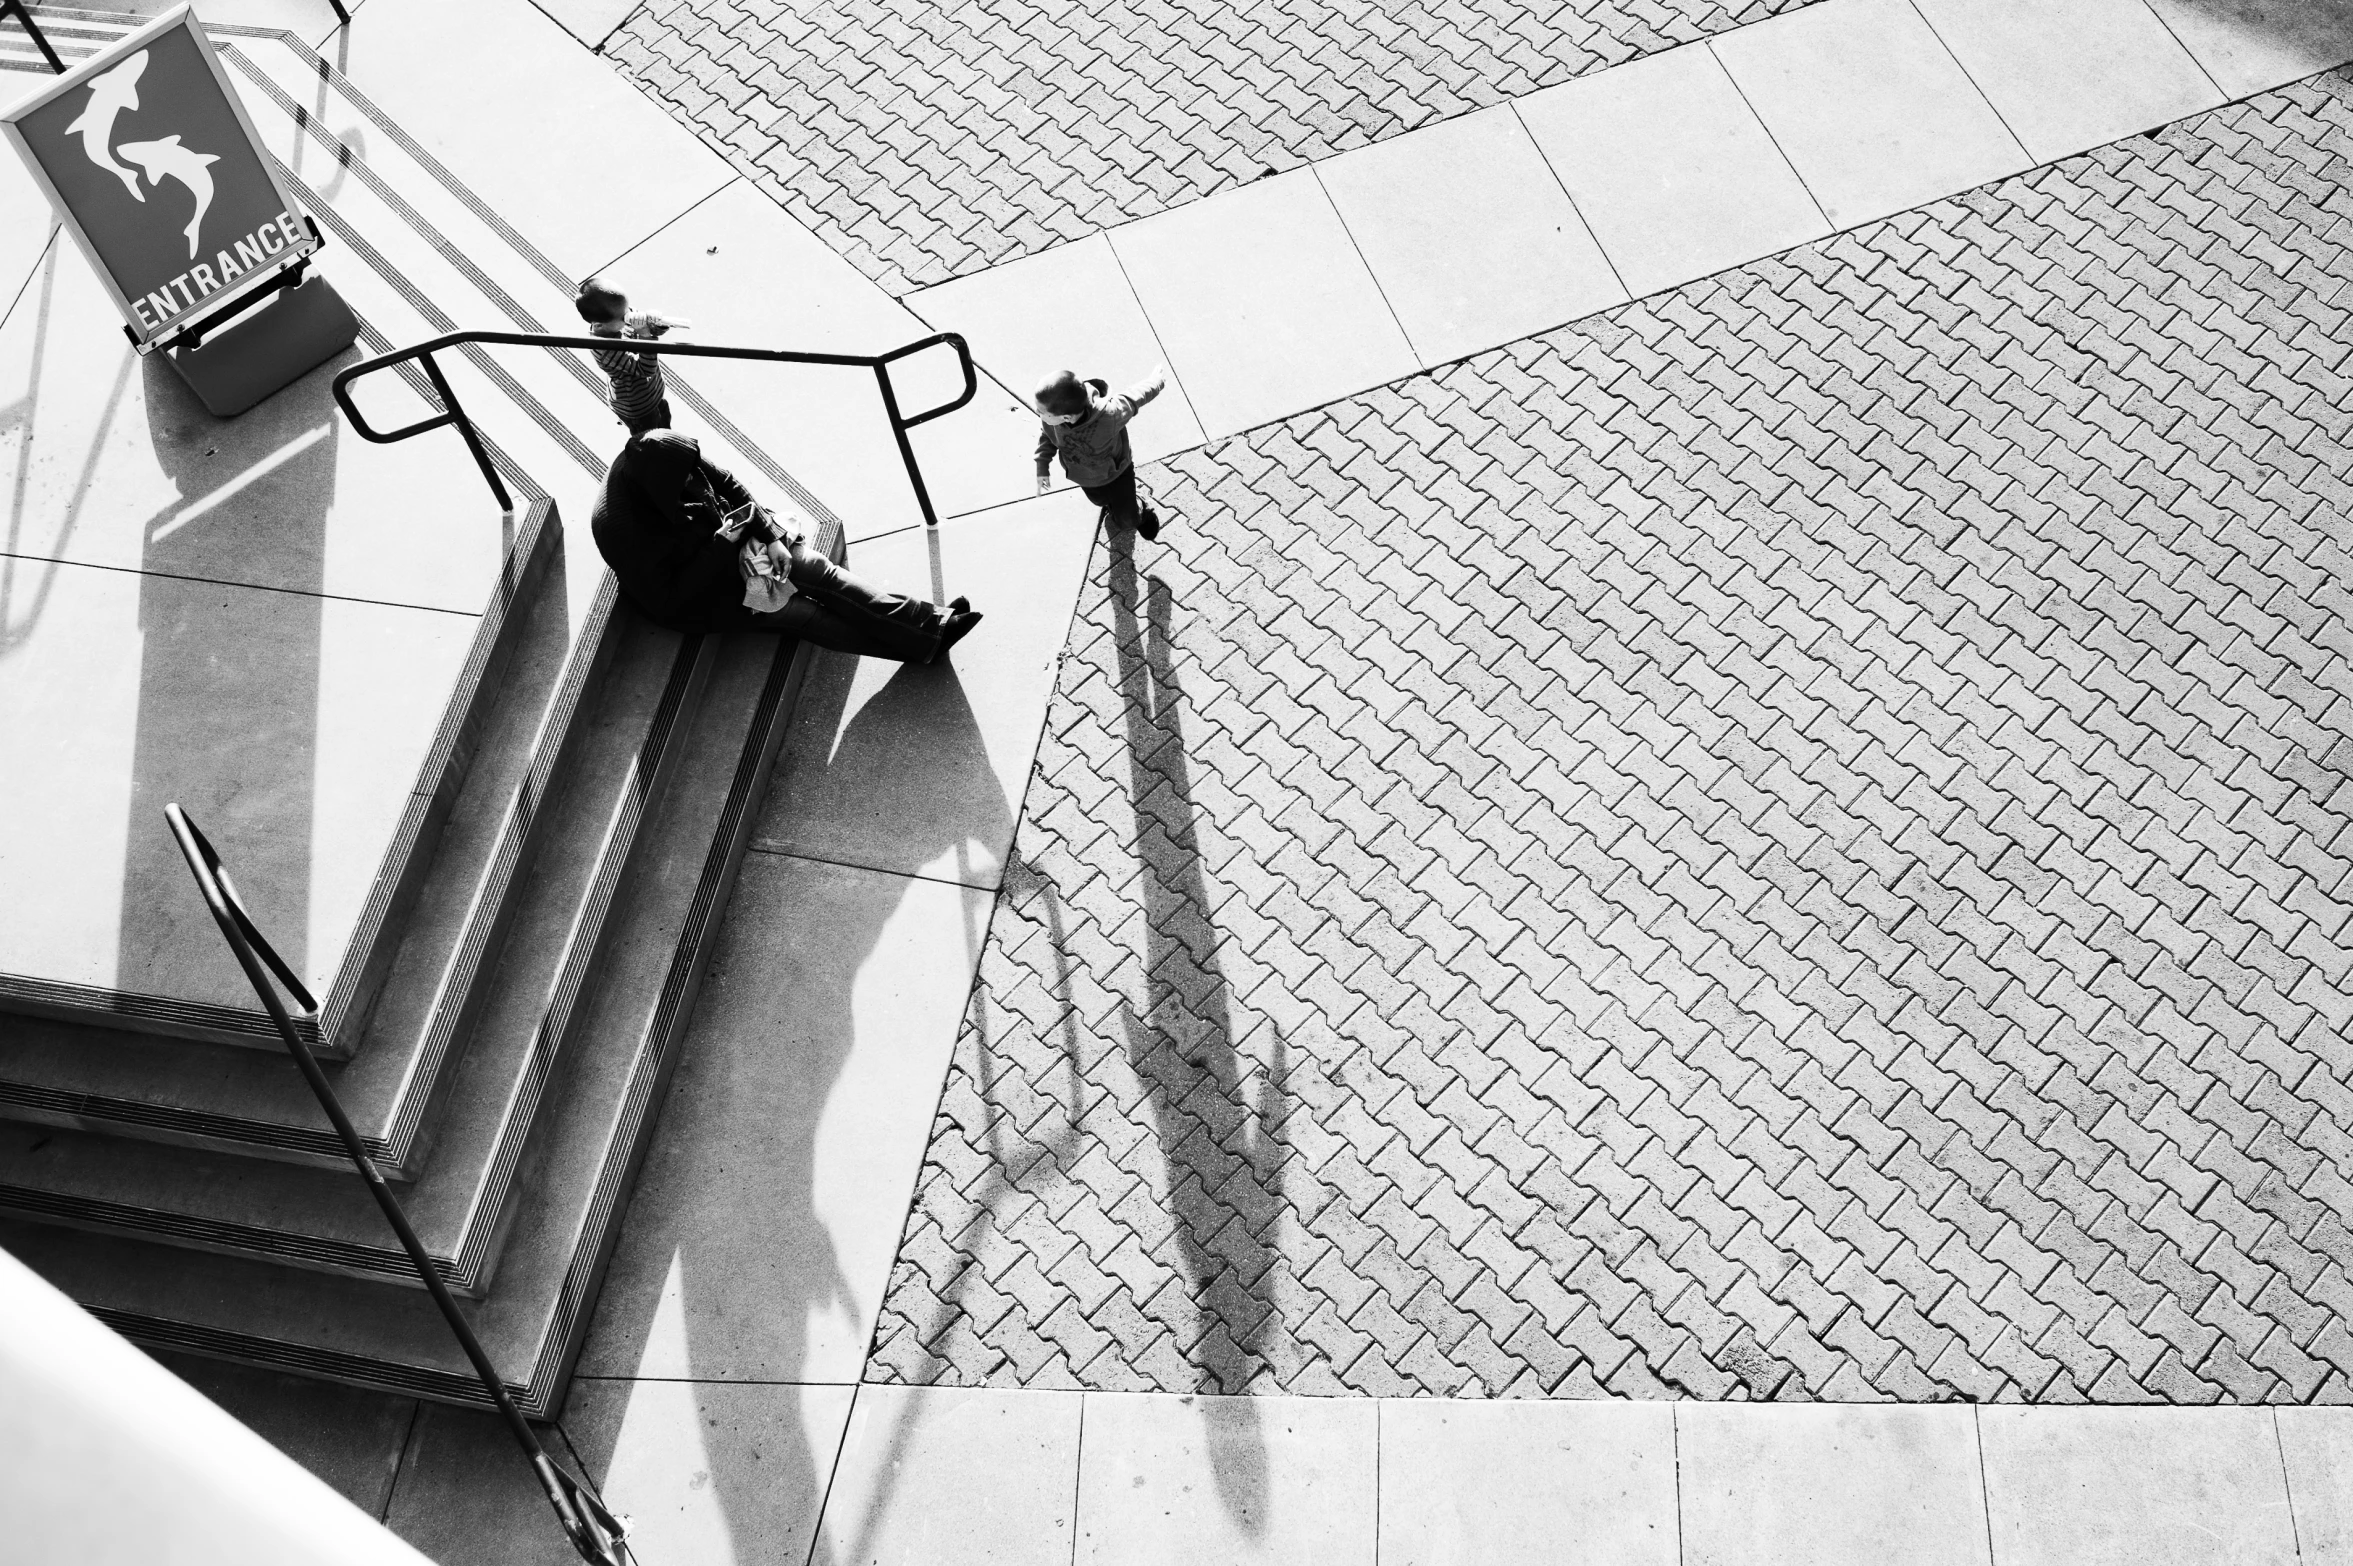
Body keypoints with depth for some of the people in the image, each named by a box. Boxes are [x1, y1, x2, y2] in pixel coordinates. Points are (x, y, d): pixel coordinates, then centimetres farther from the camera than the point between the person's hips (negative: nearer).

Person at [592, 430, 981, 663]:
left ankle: (933, 622, -12)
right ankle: (926, 643, -11)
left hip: (723, 541, 6)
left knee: (817, 569, -10)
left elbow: (729, 486, -2)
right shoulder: (622, 528, -34)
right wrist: (723, 545, -28)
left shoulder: (671, 456, -17)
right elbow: (668, 599, -28)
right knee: (803, 614, -11)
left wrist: (770, 537, -12)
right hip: (694, 596, -6)